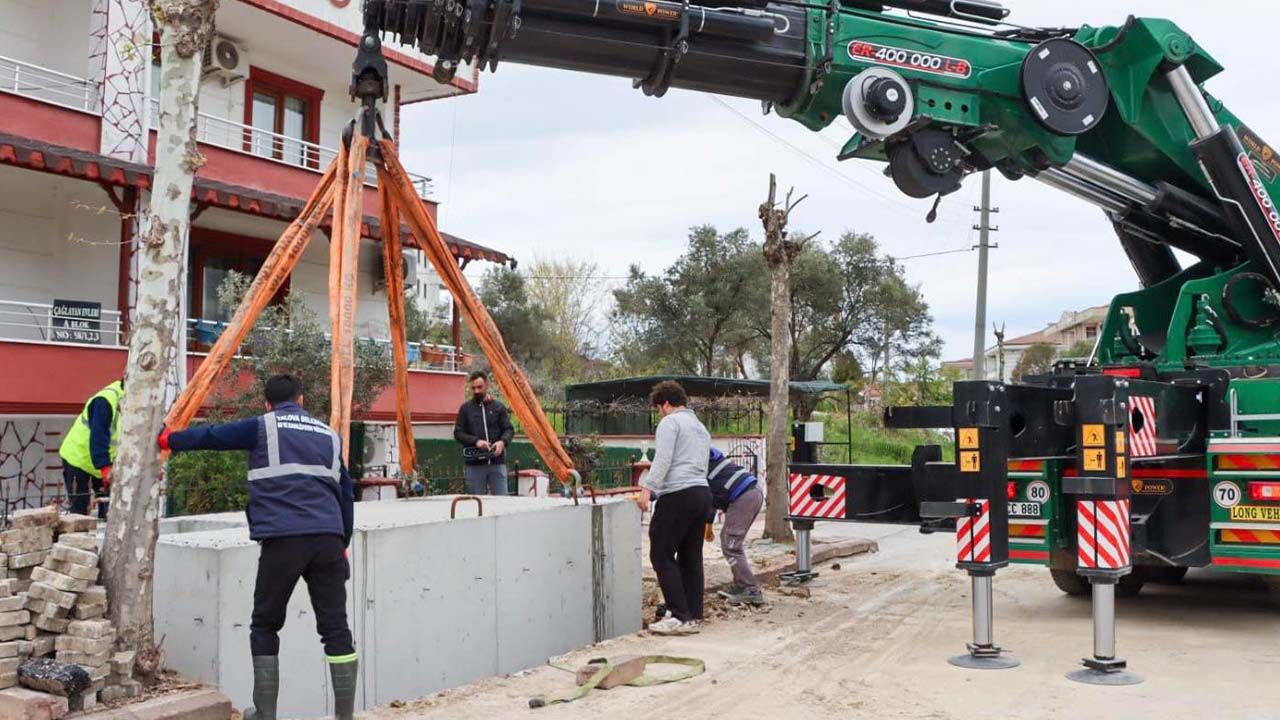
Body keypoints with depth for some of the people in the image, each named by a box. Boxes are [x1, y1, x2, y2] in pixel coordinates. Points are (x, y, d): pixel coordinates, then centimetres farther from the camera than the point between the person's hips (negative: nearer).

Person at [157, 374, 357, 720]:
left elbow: (210, 436, 18)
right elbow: (346, 494, 22)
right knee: (335, 627, 4)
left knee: (265, 626, 13)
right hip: (328, 538, 3)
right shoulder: (329, 435, 21)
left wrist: (169, 440, 37)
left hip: (283, 539, -3)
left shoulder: (262, 428, 10)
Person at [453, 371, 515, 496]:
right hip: (474, 464, 0)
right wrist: (476, 441, -12)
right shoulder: (466, 408, 7)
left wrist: (503, 441, -14)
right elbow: (458, 433, 5)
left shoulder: (499, 407, 9)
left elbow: (509, 430, 8)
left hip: (497, 462, 0)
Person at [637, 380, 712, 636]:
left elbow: (663, 460, -13)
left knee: (661, 555, -4)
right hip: (703, 494, 9)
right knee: (691, 557, 11)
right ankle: (693, 615, 12)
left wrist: (647, 489, -16)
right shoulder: (701, 428, 26)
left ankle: (681, 617, -8)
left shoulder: (670, 422, 0)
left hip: (678, 496, -9)